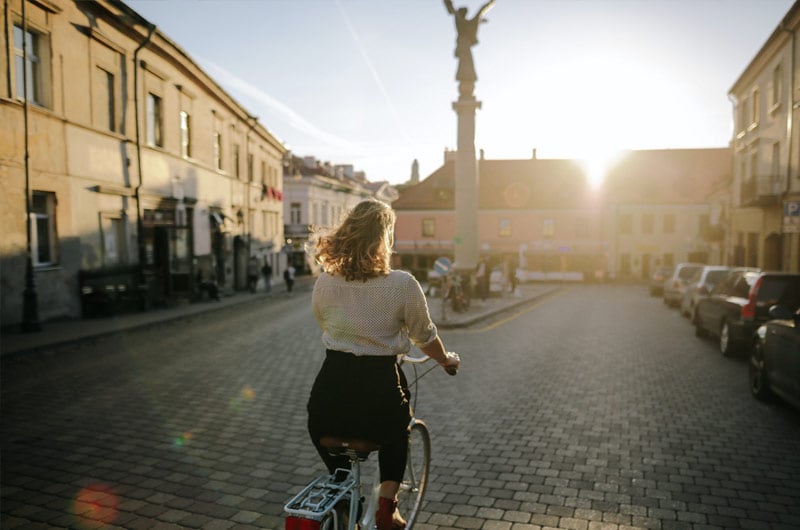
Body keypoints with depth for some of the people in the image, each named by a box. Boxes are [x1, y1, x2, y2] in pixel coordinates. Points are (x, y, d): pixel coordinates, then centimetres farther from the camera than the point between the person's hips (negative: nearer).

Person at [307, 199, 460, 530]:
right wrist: (447, 360, 23)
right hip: (380, 388, -2)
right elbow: (424, 338, 2)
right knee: (398, 427, 32)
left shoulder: (323, 284, -2)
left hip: (328, 397, 2)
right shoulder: (403, 284, -11)